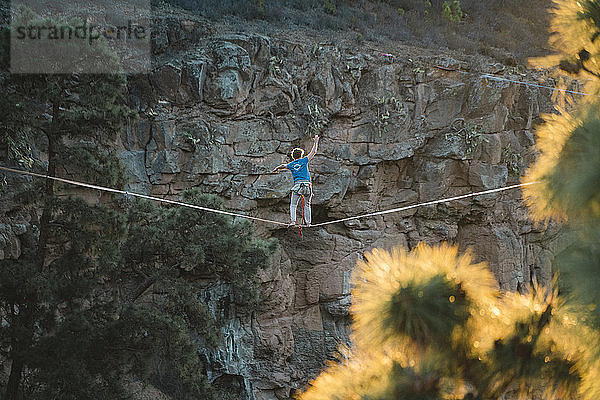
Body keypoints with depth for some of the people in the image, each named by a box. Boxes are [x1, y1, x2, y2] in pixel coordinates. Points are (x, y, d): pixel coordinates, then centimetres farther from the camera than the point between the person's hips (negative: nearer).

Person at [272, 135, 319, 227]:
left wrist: (277, 169, 55)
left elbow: (283, 166, 34)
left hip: (297, 185, 0)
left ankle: (293, 220, -18)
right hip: (307, 184, 0)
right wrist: (316, 142, 25)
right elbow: (313, 152, 13)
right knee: (307, 204, 10)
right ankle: (308, 222, 7)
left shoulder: (291, 165, 15)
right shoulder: (304, 161, 9)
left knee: (293, 205, 0)